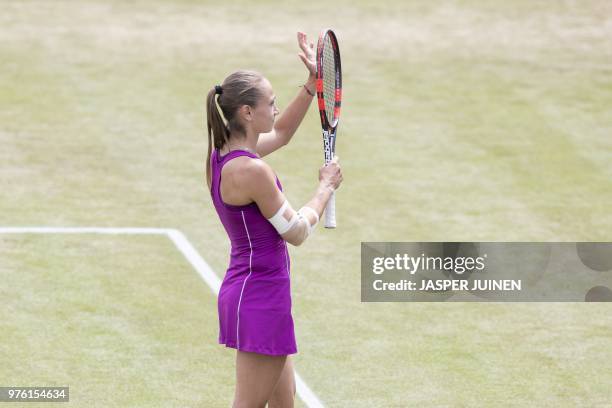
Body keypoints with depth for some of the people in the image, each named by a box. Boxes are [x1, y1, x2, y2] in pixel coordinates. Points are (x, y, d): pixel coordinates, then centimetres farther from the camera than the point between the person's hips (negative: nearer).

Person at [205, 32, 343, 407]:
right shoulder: (252, 170, -22)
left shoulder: (222, 156, 5)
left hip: (249, 289, 10)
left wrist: (313, 83, 15)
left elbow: (281, 134, 25)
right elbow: (297, 232, -13)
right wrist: (327, 187, 1)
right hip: (262, 295, -10)